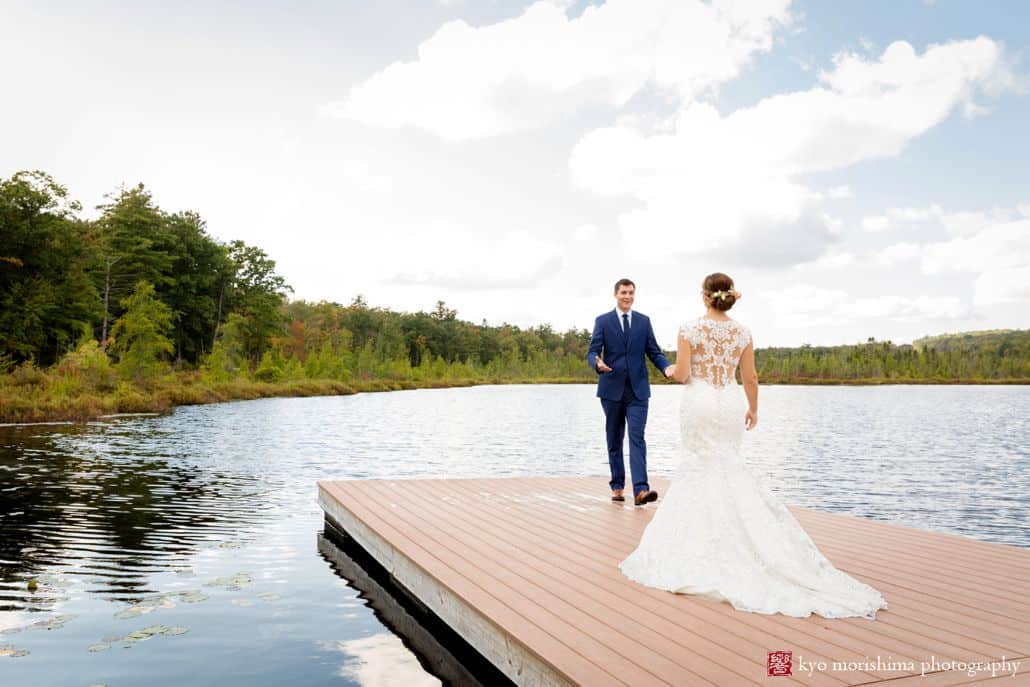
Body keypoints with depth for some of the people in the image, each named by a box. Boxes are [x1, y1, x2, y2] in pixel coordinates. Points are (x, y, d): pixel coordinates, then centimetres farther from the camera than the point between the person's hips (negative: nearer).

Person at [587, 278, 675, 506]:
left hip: (638, 389, 0)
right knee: (614, 441, 9)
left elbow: (654, 352, 8)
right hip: (612, 389, 0)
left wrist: (666, 367, -12)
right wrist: (598, 364, -27)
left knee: (637, 438, -11)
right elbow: (592, 352, -3)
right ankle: (617, 486, 21)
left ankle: (640, 490, -18)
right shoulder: (603, 321, 2)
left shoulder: (643, 321, 8)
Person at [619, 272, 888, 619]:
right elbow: (750, 377, 5)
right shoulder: (743, 332, 2)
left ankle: (703, 536, 12)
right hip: (731, 402, 3)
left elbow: (681, 374, -9)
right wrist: (753, 409, 18)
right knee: (728, 467, 14)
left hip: (699, 401, -3)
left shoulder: (690, 329, -8)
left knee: (701, 466, 9)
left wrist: (672, 369, 14)